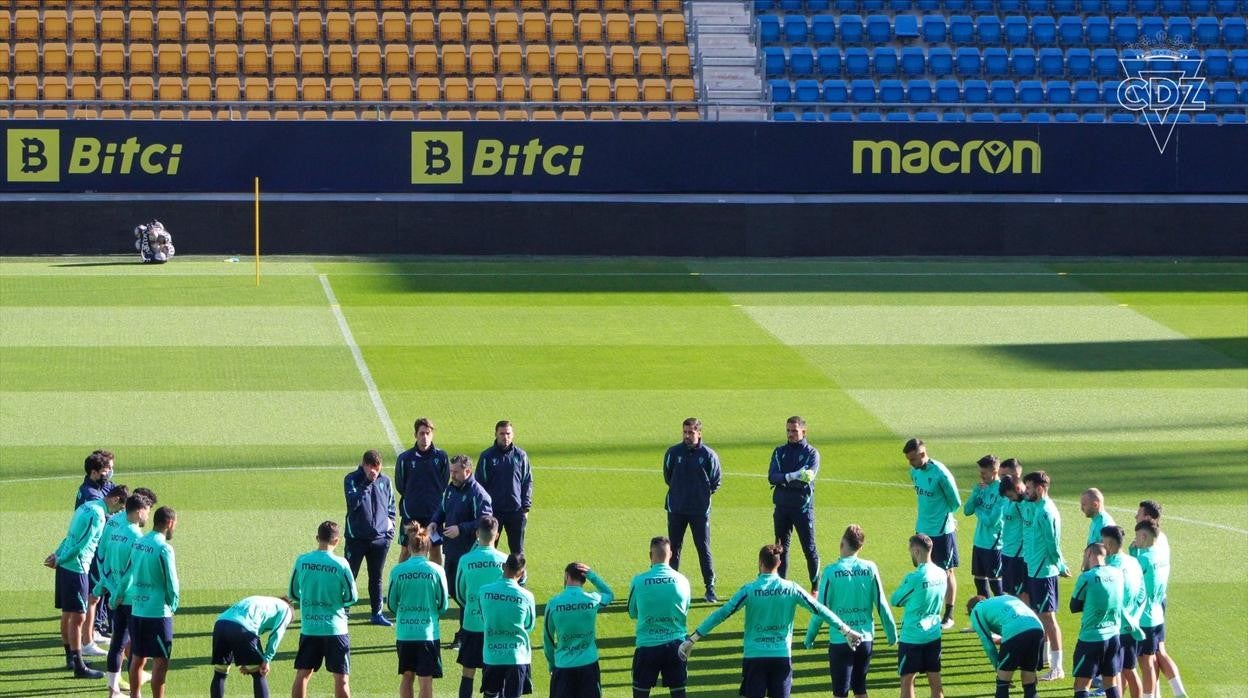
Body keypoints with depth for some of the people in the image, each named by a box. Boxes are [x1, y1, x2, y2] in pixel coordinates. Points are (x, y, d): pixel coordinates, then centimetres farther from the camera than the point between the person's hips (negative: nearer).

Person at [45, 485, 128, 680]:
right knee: (78, 618, -5)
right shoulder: (98, 515, -19)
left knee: (67, 614, 18)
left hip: (65, 567, 10)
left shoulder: (87, 506, 13)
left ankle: (70, 657, 30)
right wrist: (59, 559, -8)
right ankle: (79, 667, -2)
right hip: (77, 568, -10)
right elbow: (80, 544, -19)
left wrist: (58, 555, 10)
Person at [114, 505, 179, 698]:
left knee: (137, 659, 15)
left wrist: (118, 596, 25)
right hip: (158, 612, -8)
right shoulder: (164, 548, -16)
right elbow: (171, 583, -14)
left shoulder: (137, 543, 6)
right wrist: (173, 605, 2)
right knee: (160, 662, -1)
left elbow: (126, 575, 13)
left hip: (136, 610, 8)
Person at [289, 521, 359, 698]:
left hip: (308, 628, 2)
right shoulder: (341, 564, -11)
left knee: (302, 675, 9)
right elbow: (352, 597, -3)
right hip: (335, 628, -2)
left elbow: (293, 594, 7)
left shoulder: (301, 561, -3)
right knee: (341, 678, 4)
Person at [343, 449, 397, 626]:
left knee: (376, 578, 11)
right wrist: (367, 483, -23)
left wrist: (389, 523, 5)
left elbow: (391, 506, 17)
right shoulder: (352, 480, -7)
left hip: (380, 537, 4)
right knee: (349, 576, 1)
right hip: (356, 537, -4)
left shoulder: (385, 481, 5)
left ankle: (376, 613, 19)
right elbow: (353, 502, -21)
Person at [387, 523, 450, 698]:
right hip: (429, 631, -2)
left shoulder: (397, 571, -5)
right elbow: (444, 604, -1)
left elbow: (391, 604, 3)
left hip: (404, 632, 2)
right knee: (426, 680, 1)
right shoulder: (436, 570, -8)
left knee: (407, 677, 15)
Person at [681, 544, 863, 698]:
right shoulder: (791, 589, -1)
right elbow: (819, 610, 7)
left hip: (755, 656, -2)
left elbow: (722, 614, -9)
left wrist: (692, 639, -6)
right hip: (782, 656, 2)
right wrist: (847, 631, 19)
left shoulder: (749, 590, -9)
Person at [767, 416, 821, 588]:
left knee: (809, 549, -2)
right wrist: (792, 477, -22)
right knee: (781, 548, 7)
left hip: (803, 507, -4)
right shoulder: (780, 452, 10)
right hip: (782, 506, 4)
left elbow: (808, 478, -15)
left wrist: (784, 479, -19)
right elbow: (772, 477, -5)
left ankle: (816, 587, 6)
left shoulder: (811, 453, 0)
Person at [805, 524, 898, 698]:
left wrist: (810, 636, 6)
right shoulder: (870, 568, -4)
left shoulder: (831, 571, -11)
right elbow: (881, 605, 1)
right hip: (866, 638, 3)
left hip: (840, 640, -3)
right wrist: (891, 632, 13)